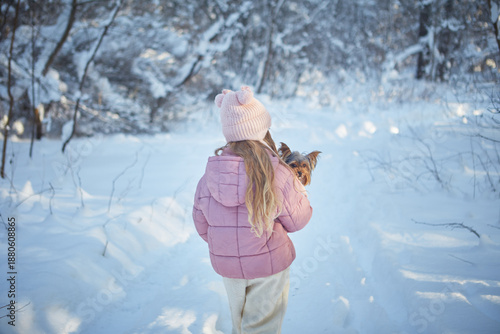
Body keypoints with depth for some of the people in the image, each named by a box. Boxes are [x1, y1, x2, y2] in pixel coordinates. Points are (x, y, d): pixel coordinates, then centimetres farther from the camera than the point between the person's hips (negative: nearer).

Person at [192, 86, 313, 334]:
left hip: (226, 266, 4)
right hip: (269, 264, -3)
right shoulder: (278, 175, -24)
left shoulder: (209, 176, -13)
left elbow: (202, 225, -1)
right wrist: (298, 188, 6)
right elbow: (297, 220, -11)